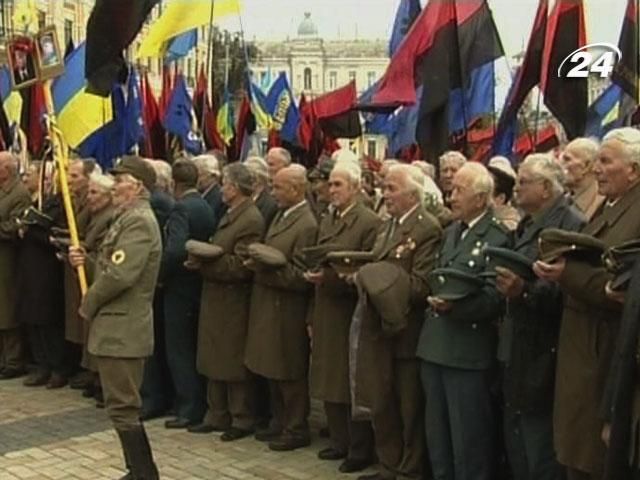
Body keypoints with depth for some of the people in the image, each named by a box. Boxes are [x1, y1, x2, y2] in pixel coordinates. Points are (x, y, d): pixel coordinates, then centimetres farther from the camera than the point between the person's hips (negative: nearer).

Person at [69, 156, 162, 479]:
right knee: (123, 406, 16)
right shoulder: (128, 218, 16)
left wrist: (88, 304, -11)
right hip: (117, 327, 11)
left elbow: (120, 275, -25)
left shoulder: (139, 221, -17)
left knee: (122, 408, -6)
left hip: (122, 329, -11)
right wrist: (87, 262, 2)